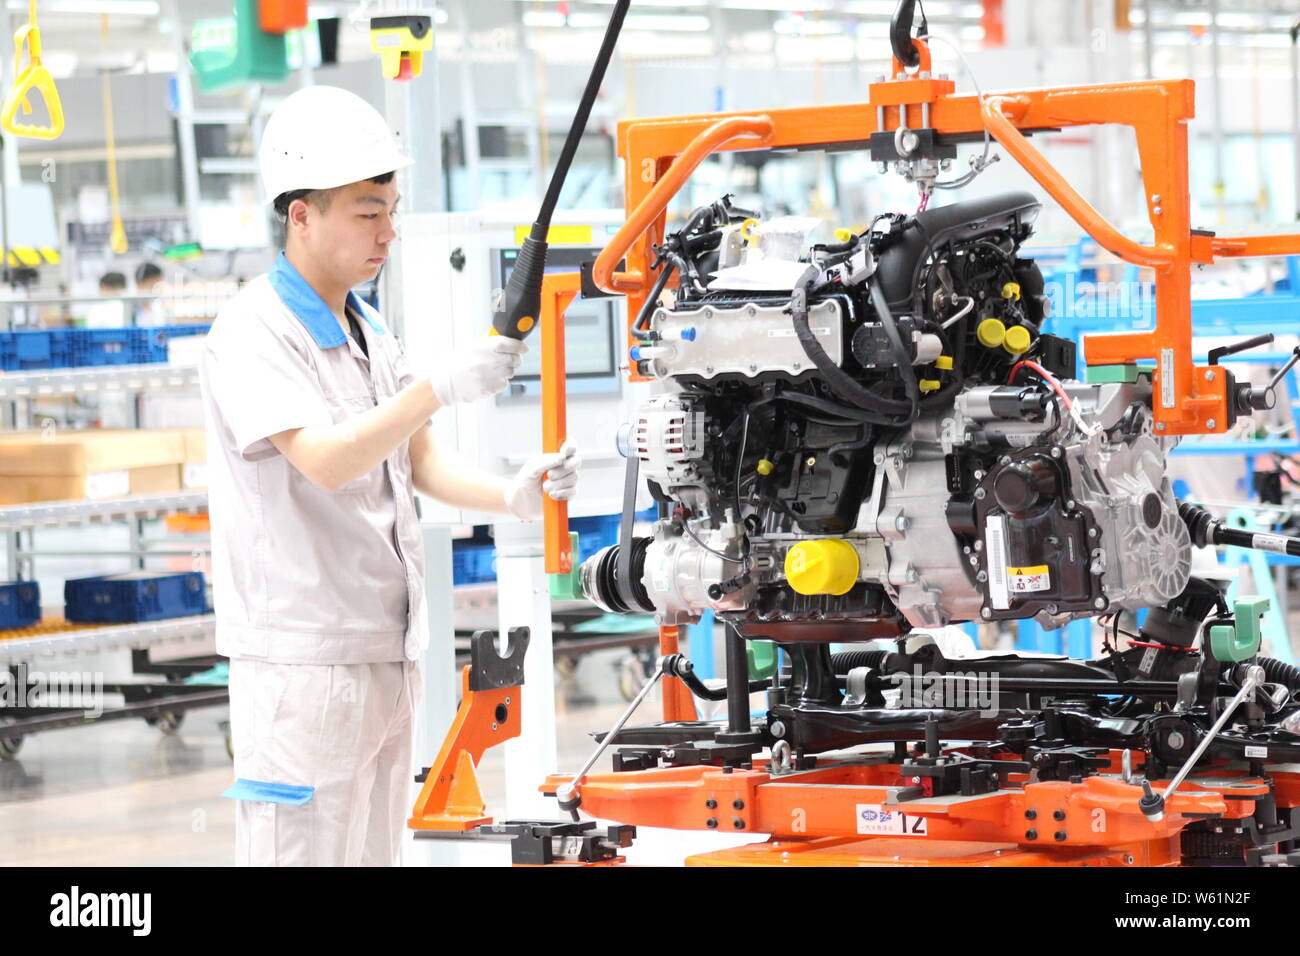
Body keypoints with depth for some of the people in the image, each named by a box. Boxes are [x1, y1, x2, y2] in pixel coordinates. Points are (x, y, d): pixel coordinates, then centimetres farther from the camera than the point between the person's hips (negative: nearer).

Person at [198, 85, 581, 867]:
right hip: (303, 662, -9)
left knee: (373, 850, 12)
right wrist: (440, 386, -35)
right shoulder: (253, 333, -12)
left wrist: (513, 496, -5)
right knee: (303, 848, -9)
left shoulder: (368, 332, 16)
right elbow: (327, 460, -25)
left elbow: (422, 462, 14)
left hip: (388, 653, 9)